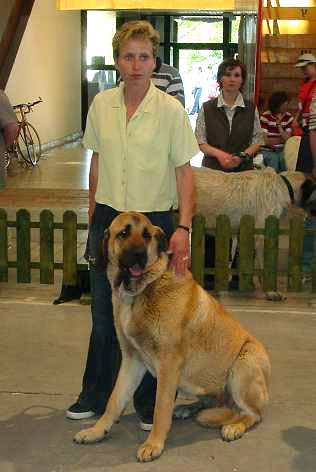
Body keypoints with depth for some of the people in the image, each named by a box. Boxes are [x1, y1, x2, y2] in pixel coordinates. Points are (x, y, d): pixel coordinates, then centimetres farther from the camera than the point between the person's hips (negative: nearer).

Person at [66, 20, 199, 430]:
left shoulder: (171, 110, -10)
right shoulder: (101, 105, 2)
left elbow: (184, 171, -8)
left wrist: (183, 228, -15)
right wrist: (93, 214, 13)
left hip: (154, 219, -4)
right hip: (108, 218, 4)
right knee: (104, 314, 14)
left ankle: (150, 403, 23)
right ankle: (96, 396, 29)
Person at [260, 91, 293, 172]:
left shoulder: (288, 117, 3)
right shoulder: (265, 117, -10)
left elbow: (288, 139, -6)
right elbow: (266, 141, -11)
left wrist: (279, 124, -13)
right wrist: (282, 139, -2)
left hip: (282, 151, 3)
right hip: (268, 151, -3)